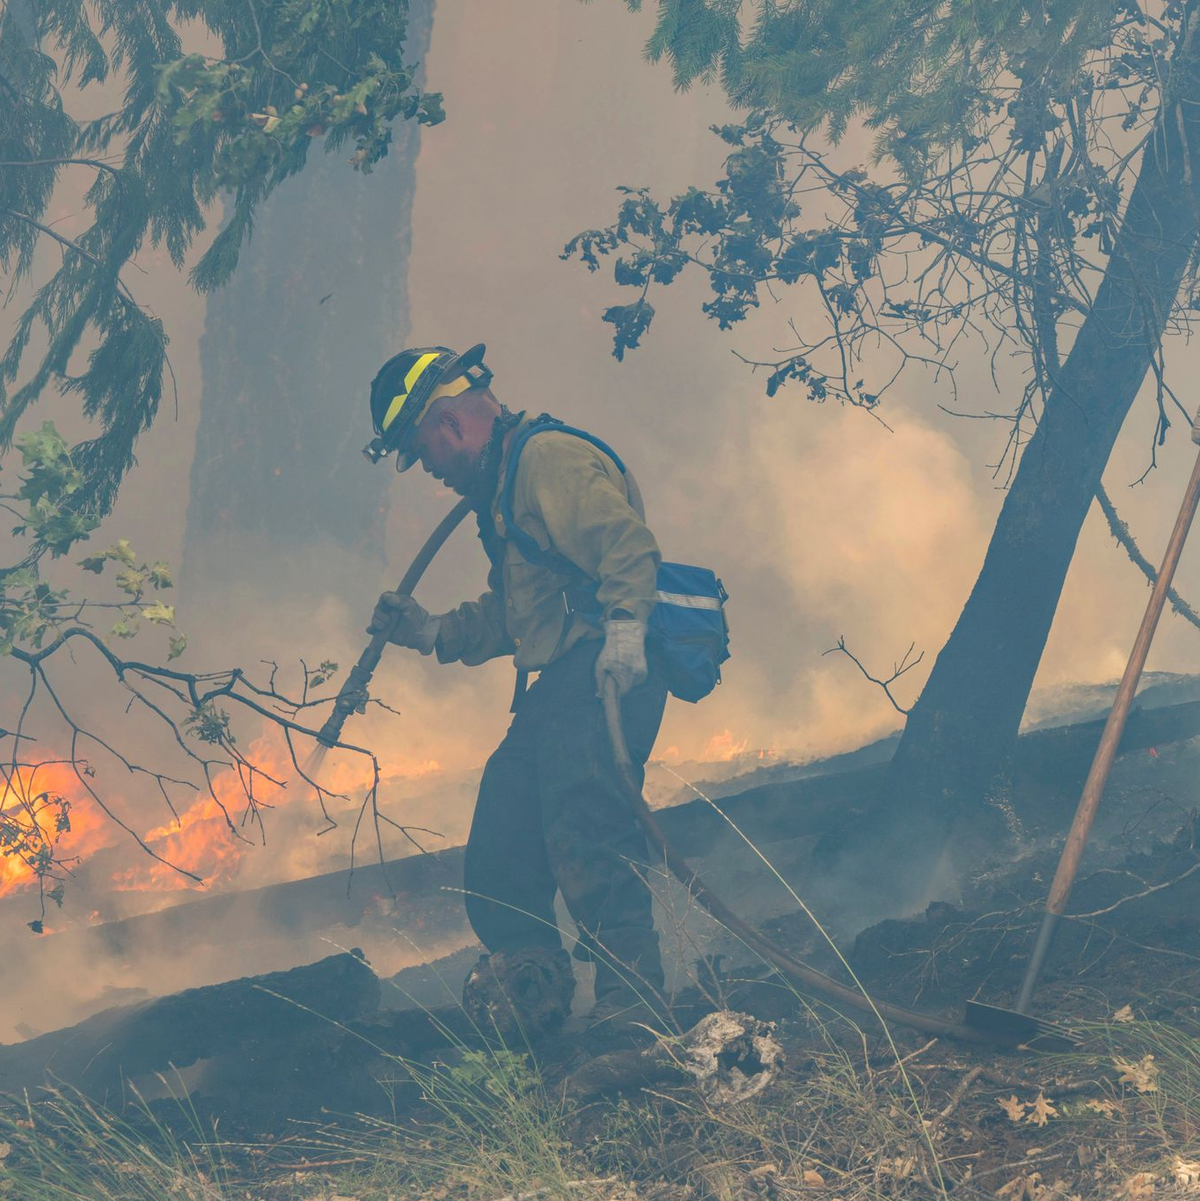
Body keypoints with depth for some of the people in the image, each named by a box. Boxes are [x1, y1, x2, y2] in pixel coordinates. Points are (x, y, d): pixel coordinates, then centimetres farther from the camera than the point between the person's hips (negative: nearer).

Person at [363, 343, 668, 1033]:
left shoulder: (547, 457, -6)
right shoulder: (500, 490, 27)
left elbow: (626, 542, -20)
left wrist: (625, 624, -32)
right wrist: (433, 632, 23)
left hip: (606, 671, -11)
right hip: (558, 687, 11)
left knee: (583, 836, -22)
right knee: (498, 868, 7)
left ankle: (632, 1006, -24)